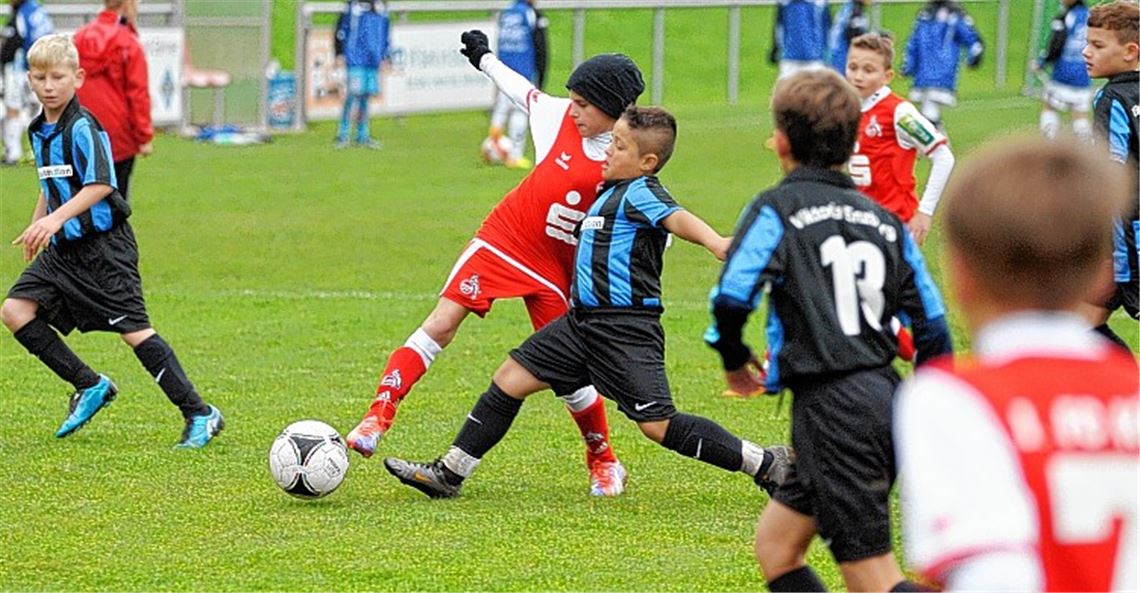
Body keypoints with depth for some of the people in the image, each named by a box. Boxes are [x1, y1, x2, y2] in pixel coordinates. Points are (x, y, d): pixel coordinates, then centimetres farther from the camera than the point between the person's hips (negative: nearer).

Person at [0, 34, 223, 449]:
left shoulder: (82, 128, -15)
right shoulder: (40, 131, 11)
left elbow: (100, 185, -25)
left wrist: (56, 218, -33)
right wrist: (35, 230, 25)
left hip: (103, 247, -9)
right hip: (63, 248, 9)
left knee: (133, 329, -11)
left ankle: (200, 415, -5)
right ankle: (89, 386, 8)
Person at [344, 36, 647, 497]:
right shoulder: (561, 118, -6)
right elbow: (526, 93, 15)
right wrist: (484, 58, 29)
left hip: (555, 269, -2)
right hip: (504, 238, 2)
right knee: (441, 324, -12)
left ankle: (604, 463, 24)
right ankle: (378, 416, -11)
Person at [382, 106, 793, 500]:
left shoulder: (640, 192, -12)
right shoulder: (611, 193, 17)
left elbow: (675, 217, -33)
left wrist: (713, 241, -52)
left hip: (627, 331, -10)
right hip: (583, 321, 10)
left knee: (658, 425, -12)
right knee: (511, 378, 10)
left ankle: (766, 464, -1)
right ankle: (448, 474, 19)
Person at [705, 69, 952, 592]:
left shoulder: (777, 210, -4)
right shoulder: (885, 221, 15)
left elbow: (732, 295, -18)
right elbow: (932, 323, 13)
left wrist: (733, 357, 4)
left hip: (831, 409, -7)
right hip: (885, 397, 7)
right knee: (773, 544, 19)